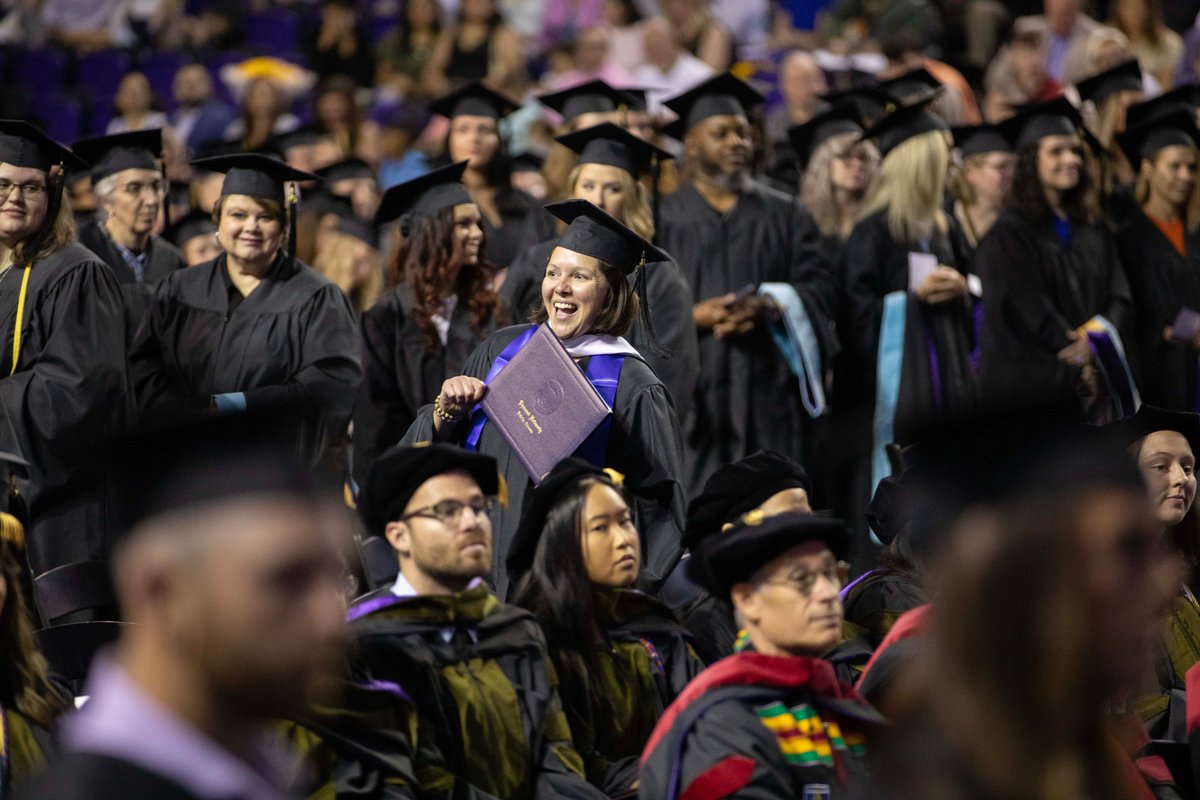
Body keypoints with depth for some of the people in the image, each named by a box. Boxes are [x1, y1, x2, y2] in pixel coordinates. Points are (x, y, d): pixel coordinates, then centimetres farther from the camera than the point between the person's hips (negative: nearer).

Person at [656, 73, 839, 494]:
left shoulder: (783, 214, 16)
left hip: (770, 390, 2)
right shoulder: (663, 218, 8)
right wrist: (694, 316, -15)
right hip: (692, 394, -2)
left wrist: (769, 306, -12)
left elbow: (820, 285, 6)